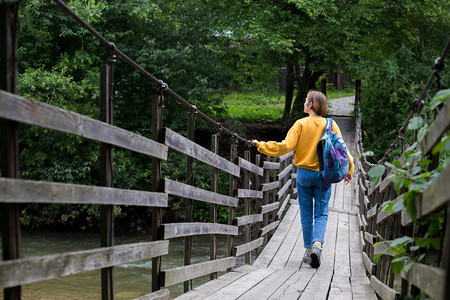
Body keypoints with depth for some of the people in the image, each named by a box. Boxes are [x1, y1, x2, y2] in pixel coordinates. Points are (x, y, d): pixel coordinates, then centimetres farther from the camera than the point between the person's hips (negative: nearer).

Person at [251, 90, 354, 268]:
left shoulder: (301, 124, -7)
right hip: (324, 174, 1)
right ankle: (317, 244, -16)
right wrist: (349, 170, 11)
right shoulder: (331, 125, -1)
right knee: (321, 214, 5)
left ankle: (309, 250, 15)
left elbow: (286, 146, -13)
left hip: (304, 173, -1)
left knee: (306, 215, 10)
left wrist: (261, 146, -6)